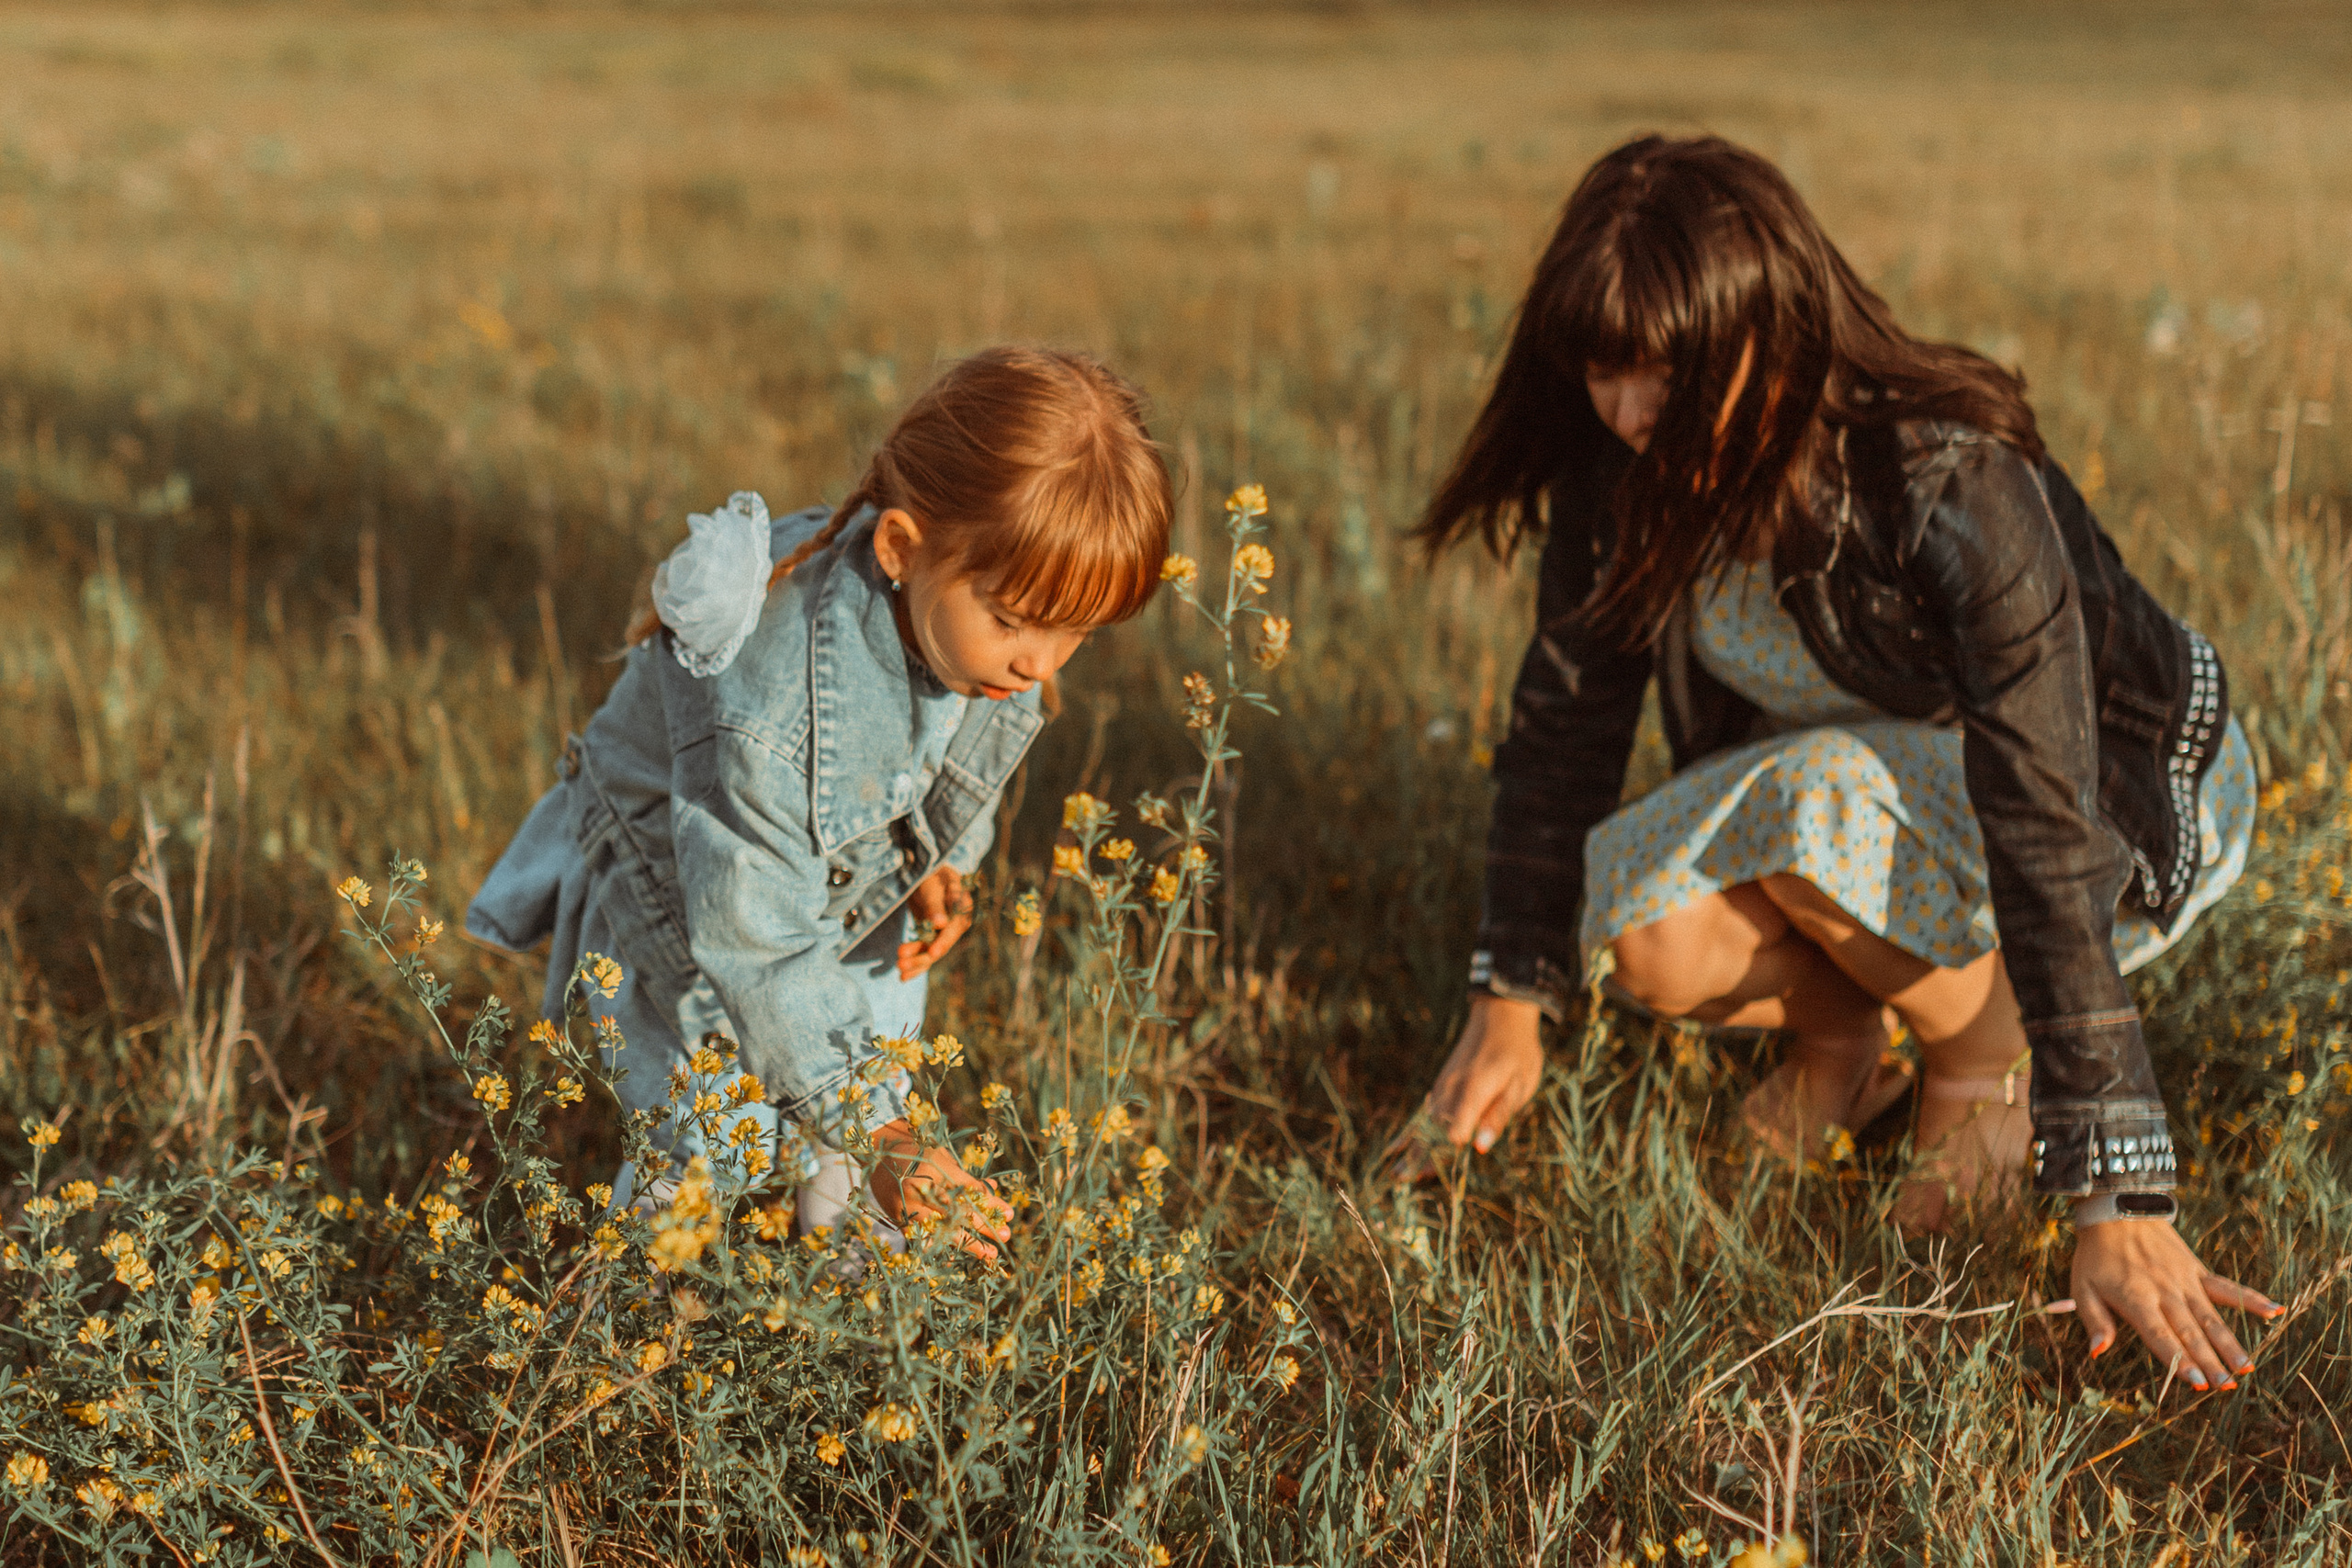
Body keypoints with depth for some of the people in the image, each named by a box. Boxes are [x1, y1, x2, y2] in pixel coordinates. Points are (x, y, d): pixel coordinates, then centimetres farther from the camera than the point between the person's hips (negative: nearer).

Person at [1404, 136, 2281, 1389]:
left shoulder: (1956, 489, -35)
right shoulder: (1631, 473, -18)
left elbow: (2049, 836, -38)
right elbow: (1566, 717, -5)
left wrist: (2116, 1203, -40)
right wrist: (1510, 1001, -5)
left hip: (2132, 793, -5)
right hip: (1843, 775, 5)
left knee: (1820, 817, -35)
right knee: (1654, 933, -26)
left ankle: (1982, 1059, -6)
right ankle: (1839, 1040, 7)